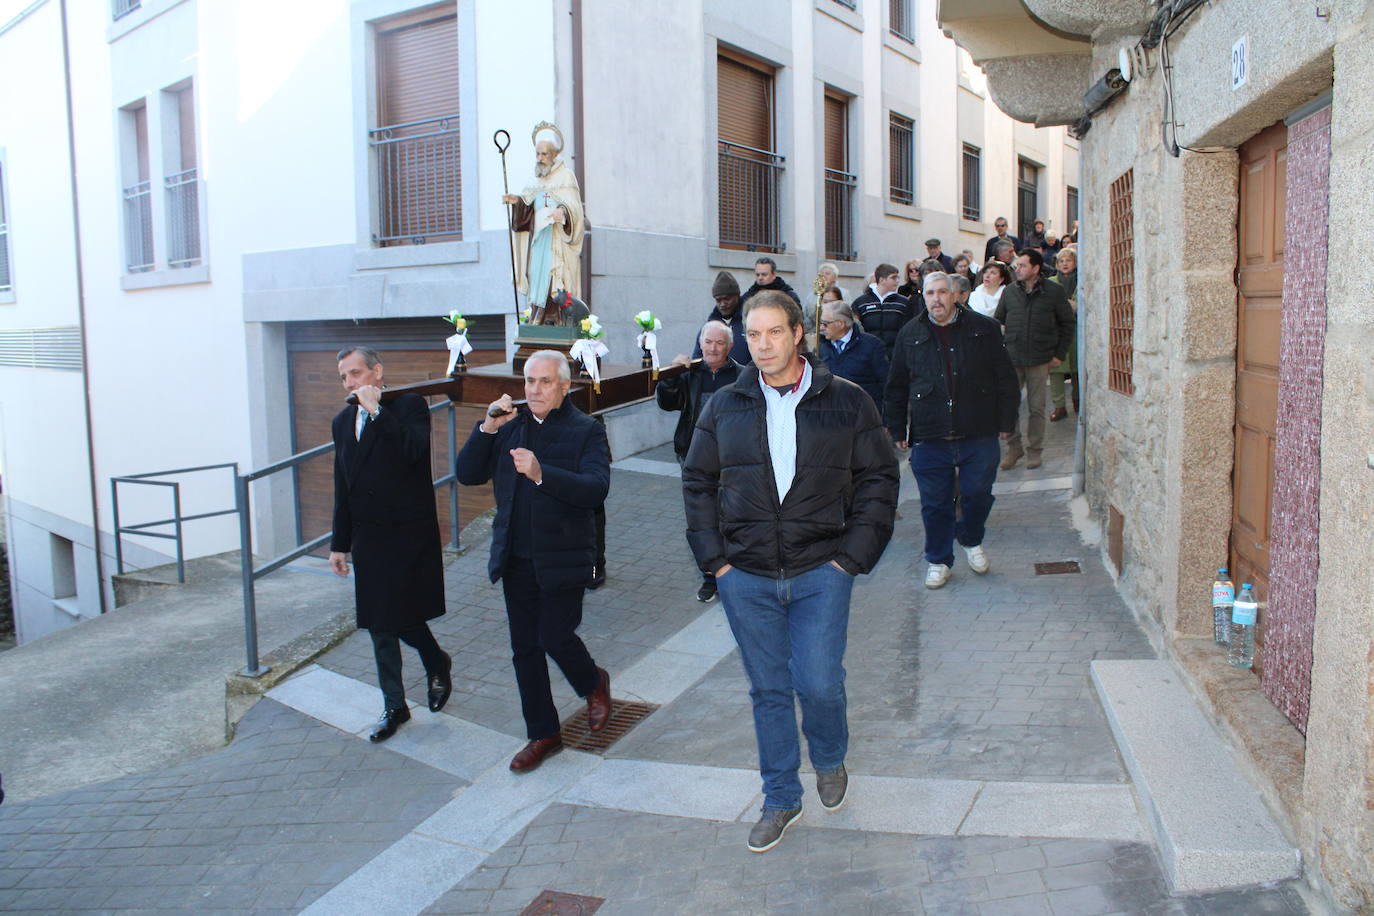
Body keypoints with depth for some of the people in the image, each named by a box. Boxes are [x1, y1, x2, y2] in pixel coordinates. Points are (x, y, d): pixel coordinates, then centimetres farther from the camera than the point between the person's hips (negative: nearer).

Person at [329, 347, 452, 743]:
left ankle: (437, 664, 26)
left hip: (409, 536, -6)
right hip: (368, 540, 6)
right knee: (380, 626, 10)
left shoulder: (410, 405, -5)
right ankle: (394, 707, 22)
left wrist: (376, 410, -21)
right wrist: (339, 543, 16)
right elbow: (342, 488, 17)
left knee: (402, 617, -6)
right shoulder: (343, 421, 12)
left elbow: (413, 452, -25)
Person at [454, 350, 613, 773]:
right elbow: (467, 474, 2)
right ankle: (543, 734, 26)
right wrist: (487, 429, -11)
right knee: (525, 648, 10)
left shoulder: (586, 430, -6)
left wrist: (542, 474, -34)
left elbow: (596, 488, -21)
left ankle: (594, 683, 28)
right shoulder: (510, 428, 8)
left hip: (563, 559, -5)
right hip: (516, 560, 5)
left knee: (555, 638, -7)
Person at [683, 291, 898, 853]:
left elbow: (879, 480, 2)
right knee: (768, 690, 10)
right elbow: (697, 483, 10)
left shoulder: (847, 403, -1)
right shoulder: (725, 407, 4)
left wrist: (853, 555, -6)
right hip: (745, 576, 2)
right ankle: (780, 799, 28)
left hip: (820, 573, -2)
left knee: (819, 684, -3)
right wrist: (714, 557, 1)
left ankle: (830, 760, 32)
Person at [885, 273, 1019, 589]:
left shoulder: (984, 329, 4)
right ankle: (938, 560, 24)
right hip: (929, 440, 0)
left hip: (979, 436, 0)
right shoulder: (909, 335, 7)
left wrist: (1006, 422, 3)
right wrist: (898, 430, 9)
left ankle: (971, 540, 37)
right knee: (935, 503, 6)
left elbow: (1006, 379, 7)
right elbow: (896, 388, 11)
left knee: (978, 494, 7)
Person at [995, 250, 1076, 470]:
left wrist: (1060, 353, 1)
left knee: (1036, 408, 5)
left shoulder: (1054, 292, -1)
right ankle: (1014, 448, 16)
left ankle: (1034, 450, 18)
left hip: (1039, 360, -2)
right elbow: (997, 322, 12)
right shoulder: (1009, 291, 5)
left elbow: (1068, 323, 6)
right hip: (1011, 358, 2)